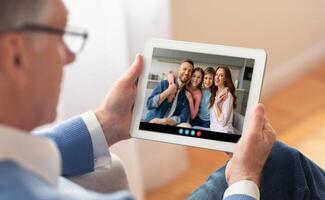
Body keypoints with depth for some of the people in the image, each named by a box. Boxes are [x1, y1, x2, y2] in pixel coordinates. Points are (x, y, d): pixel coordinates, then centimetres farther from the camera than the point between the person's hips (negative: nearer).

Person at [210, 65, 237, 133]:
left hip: (223, 132, -7)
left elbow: (222, 122, -17)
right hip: (213, 130, 7)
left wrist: (216, 103, -19)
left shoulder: (227, 95, -11)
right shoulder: (215, 93, 12)